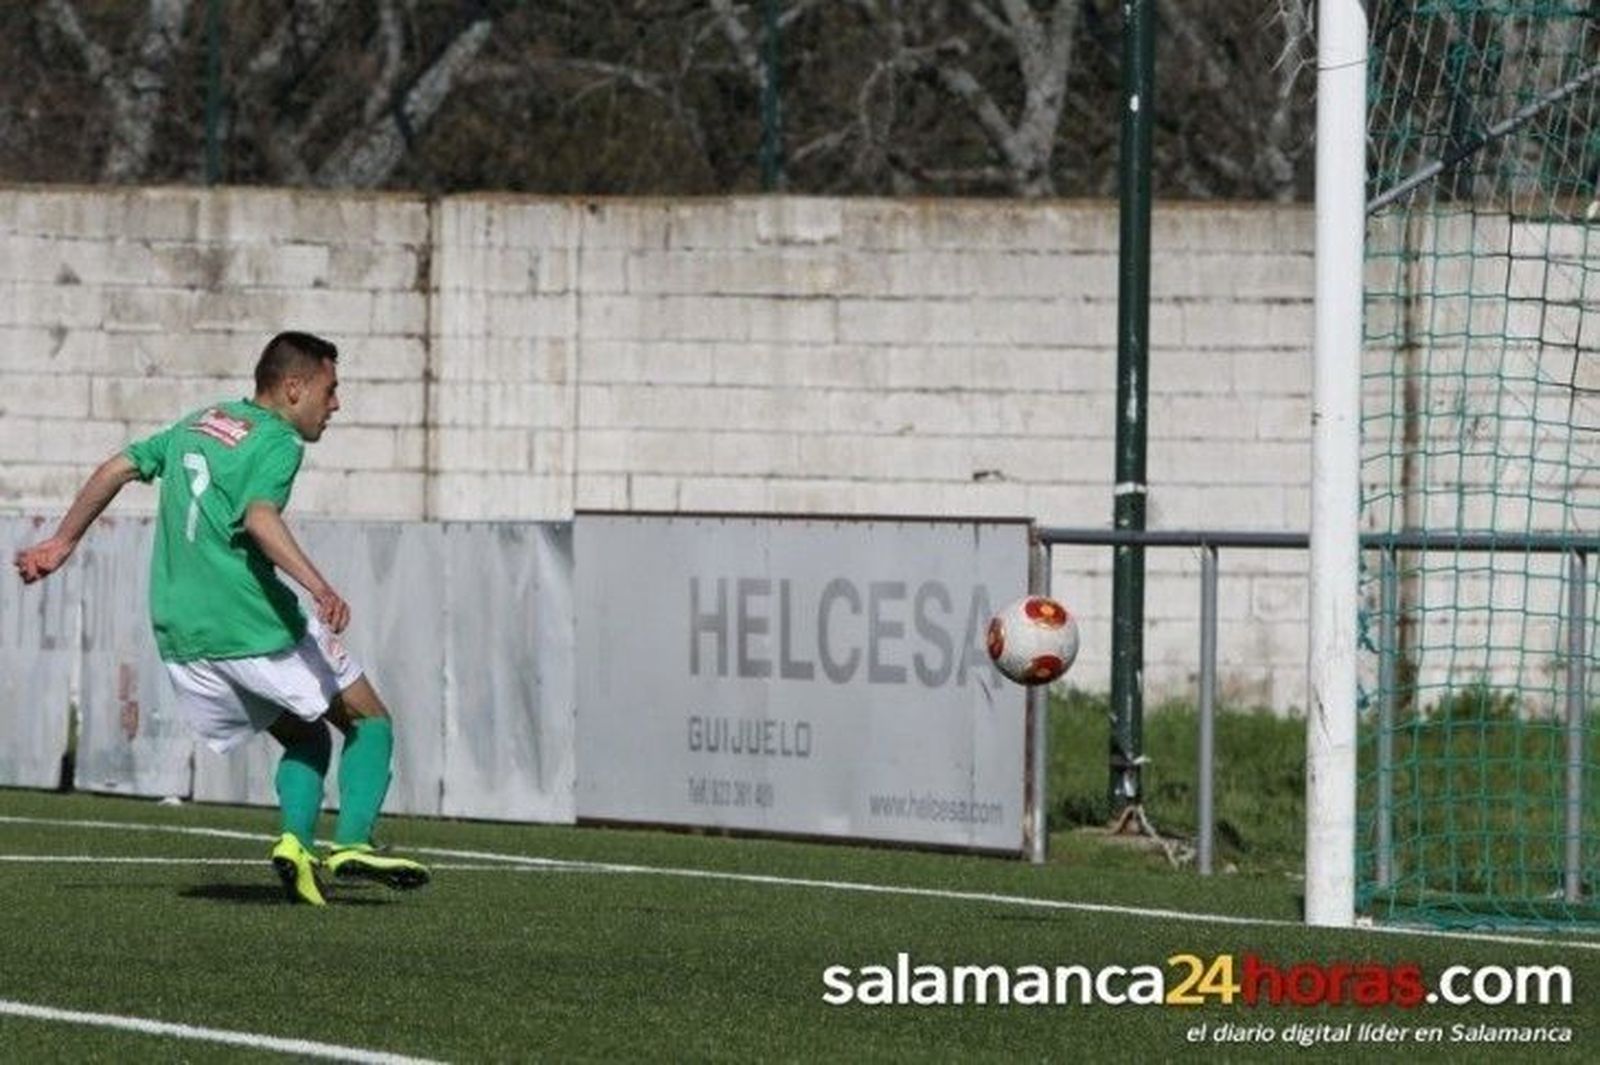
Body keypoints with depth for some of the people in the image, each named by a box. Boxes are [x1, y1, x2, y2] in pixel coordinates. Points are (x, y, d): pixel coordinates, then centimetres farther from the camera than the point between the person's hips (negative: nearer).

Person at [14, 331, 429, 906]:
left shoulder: (198, 423, 20)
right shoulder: (277, 440, -5)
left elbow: (117, 468, 21)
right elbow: (259, 516, -23)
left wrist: (61, 544, 29)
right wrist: (320, 588, -36)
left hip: (180, 641, 7)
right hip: (256, 623, -7)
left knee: (307, 739, 19)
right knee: (370, 723, 4)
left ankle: (296, 840, -6)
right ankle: (352, 841, -16)